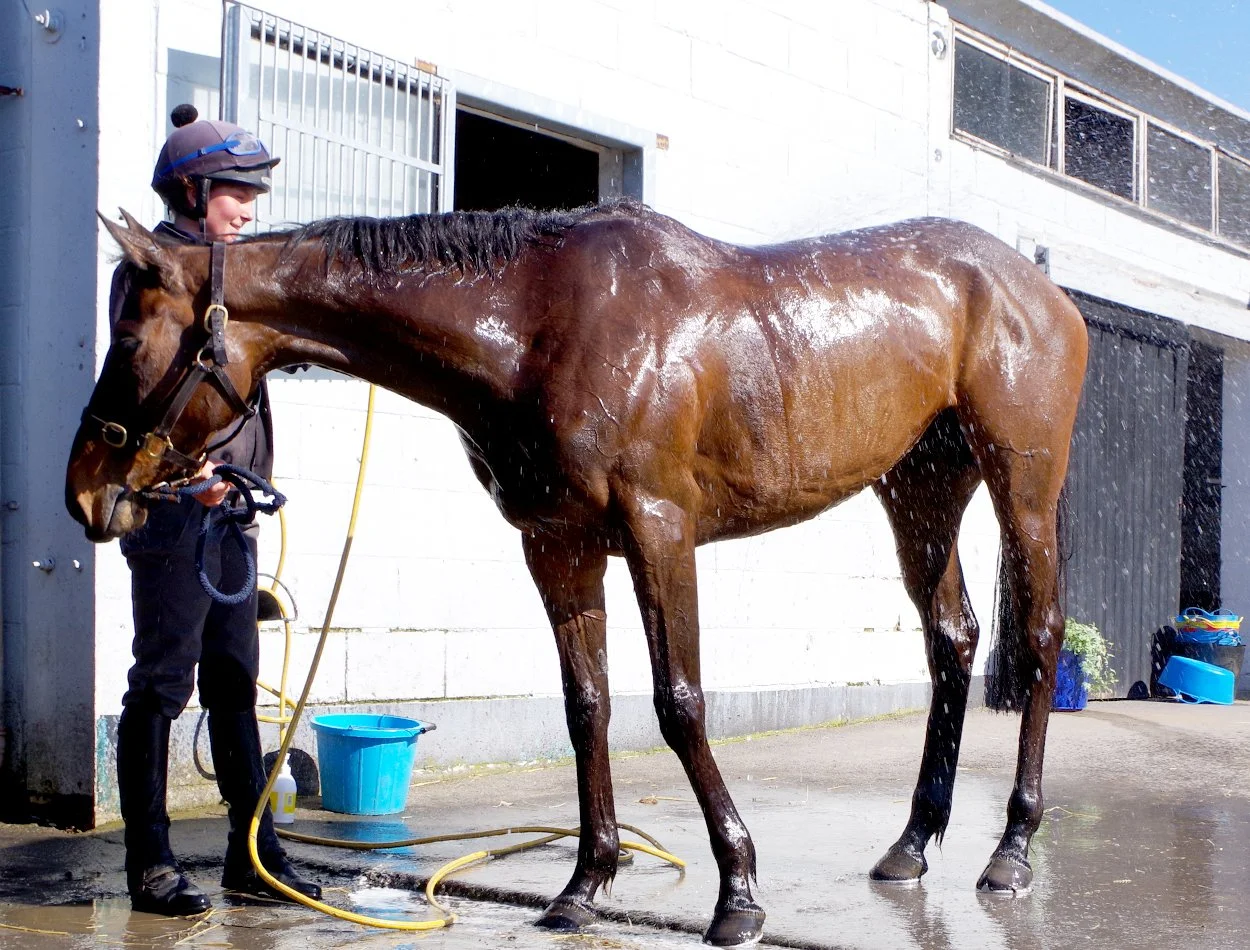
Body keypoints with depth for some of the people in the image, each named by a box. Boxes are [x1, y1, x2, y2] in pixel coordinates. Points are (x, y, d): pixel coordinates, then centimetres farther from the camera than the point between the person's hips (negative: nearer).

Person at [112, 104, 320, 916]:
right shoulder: (154, 266, -7)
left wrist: (250, 477, 14)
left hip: (230, 508, 8)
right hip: (175, 511, -8)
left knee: (235, 682, 11)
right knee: (162, 684, -2)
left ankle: (255, 854, 18)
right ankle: (150, 865, 7)